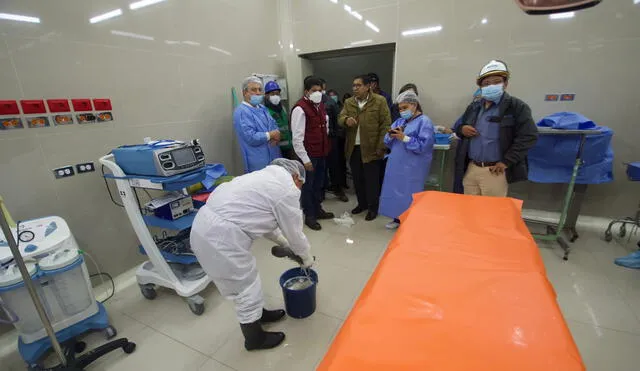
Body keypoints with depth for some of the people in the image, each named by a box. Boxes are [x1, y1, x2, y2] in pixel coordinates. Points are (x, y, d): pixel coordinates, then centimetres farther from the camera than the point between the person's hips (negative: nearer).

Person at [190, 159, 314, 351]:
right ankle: (255, 338, 34)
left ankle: (258, 314, 49)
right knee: (246, 287, 11)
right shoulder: (287, 189, -9)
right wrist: (306, 257, 17)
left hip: (205, 223, 10)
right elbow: (294, 232, -1)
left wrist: (284, 244, 31)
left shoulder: (266, 177, 19)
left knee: (246, 281, 26)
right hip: (221, 235, -10)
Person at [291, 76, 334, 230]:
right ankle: (309, 216, 22)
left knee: (319, 183, 20)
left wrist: (326, 147, 15)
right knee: (308, 185, 6)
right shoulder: (300, 109, -16)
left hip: (321, 152, 8)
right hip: (309, 155, -8)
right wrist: (305, 159, -19)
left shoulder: (320, 105, 10)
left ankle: (318, 209, 38)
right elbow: (297, 138, -19)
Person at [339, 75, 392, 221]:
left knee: (371, 180, 4)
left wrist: (381, 147, -12)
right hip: (353, 148, 5)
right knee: (357, 179, 14)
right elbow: (340, 118, 4)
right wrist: (346, 120, -21)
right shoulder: (348, 102, 10)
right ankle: (362, 203, 32)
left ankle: (373, 208, 20)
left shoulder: (380, 101, -5)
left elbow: (386, 124, -7)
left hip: (371, 148, -4)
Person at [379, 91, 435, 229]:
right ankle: (397, 219, 27)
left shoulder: (424, 121, -6)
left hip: (413, 168, -7)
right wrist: (391, 136, -9)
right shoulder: (399, 121, 16)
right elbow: (388, 142, 12)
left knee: (409, 195, -1)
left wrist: (404, 138, -18)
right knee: (395, 191, 12)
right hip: (396, 165, 7)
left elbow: (424, 145, -18)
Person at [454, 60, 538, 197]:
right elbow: (458, 127, 20)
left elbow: (529, 136, -10)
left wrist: (506, 162, -15)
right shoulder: (473, 107, 12)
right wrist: (462, 129, -4)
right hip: (470, 168, 5)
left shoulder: (517, 106, -5)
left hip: (494, 171, -5)